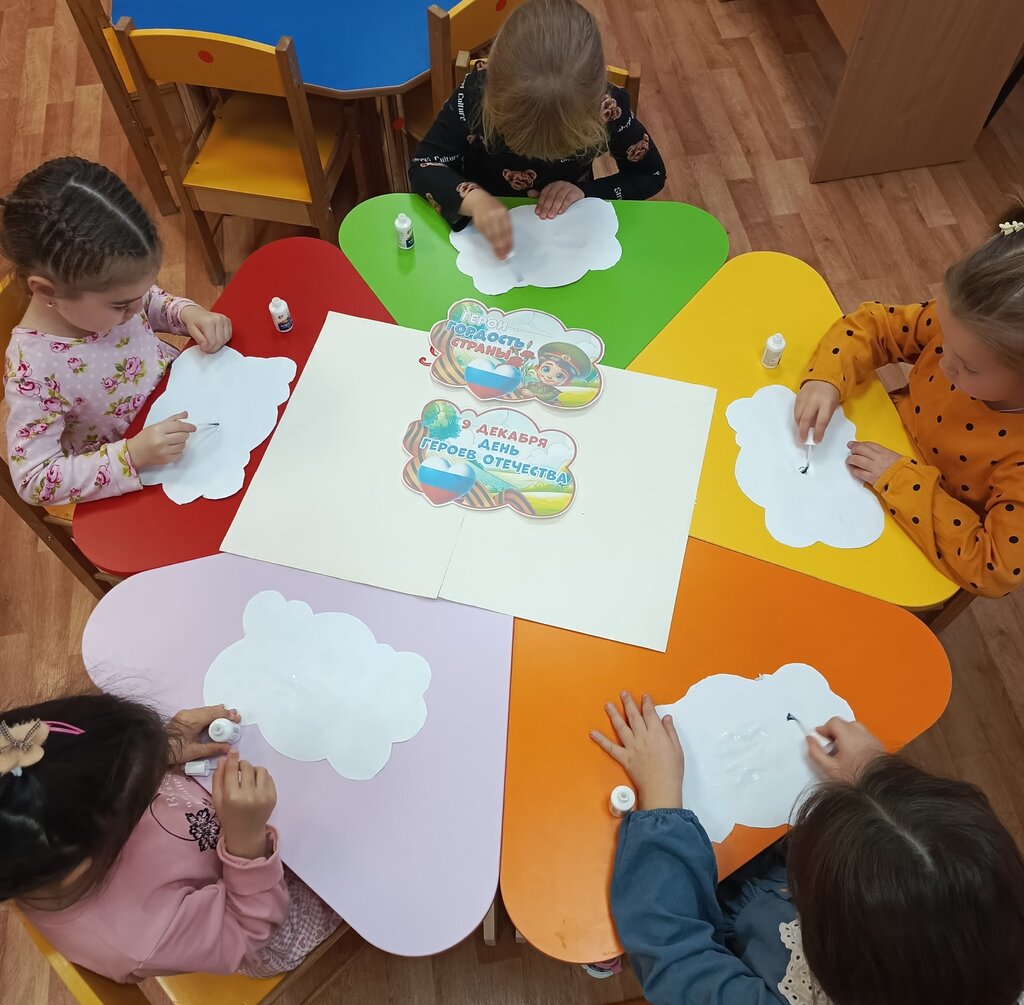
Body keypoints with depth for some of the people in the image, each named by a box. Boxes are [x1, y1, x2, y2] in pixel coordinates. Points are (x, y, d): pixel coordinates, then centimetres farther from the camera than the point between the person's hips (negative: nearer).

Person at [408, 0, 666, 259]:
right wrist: (474, 200, -40)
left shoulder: (606, 105, -20)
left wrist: (585, 192, -21)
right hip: (484, 232, 0)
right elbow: (424, 167, -20)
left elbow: (651, 175, -5)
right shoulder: (479, 90, -23)